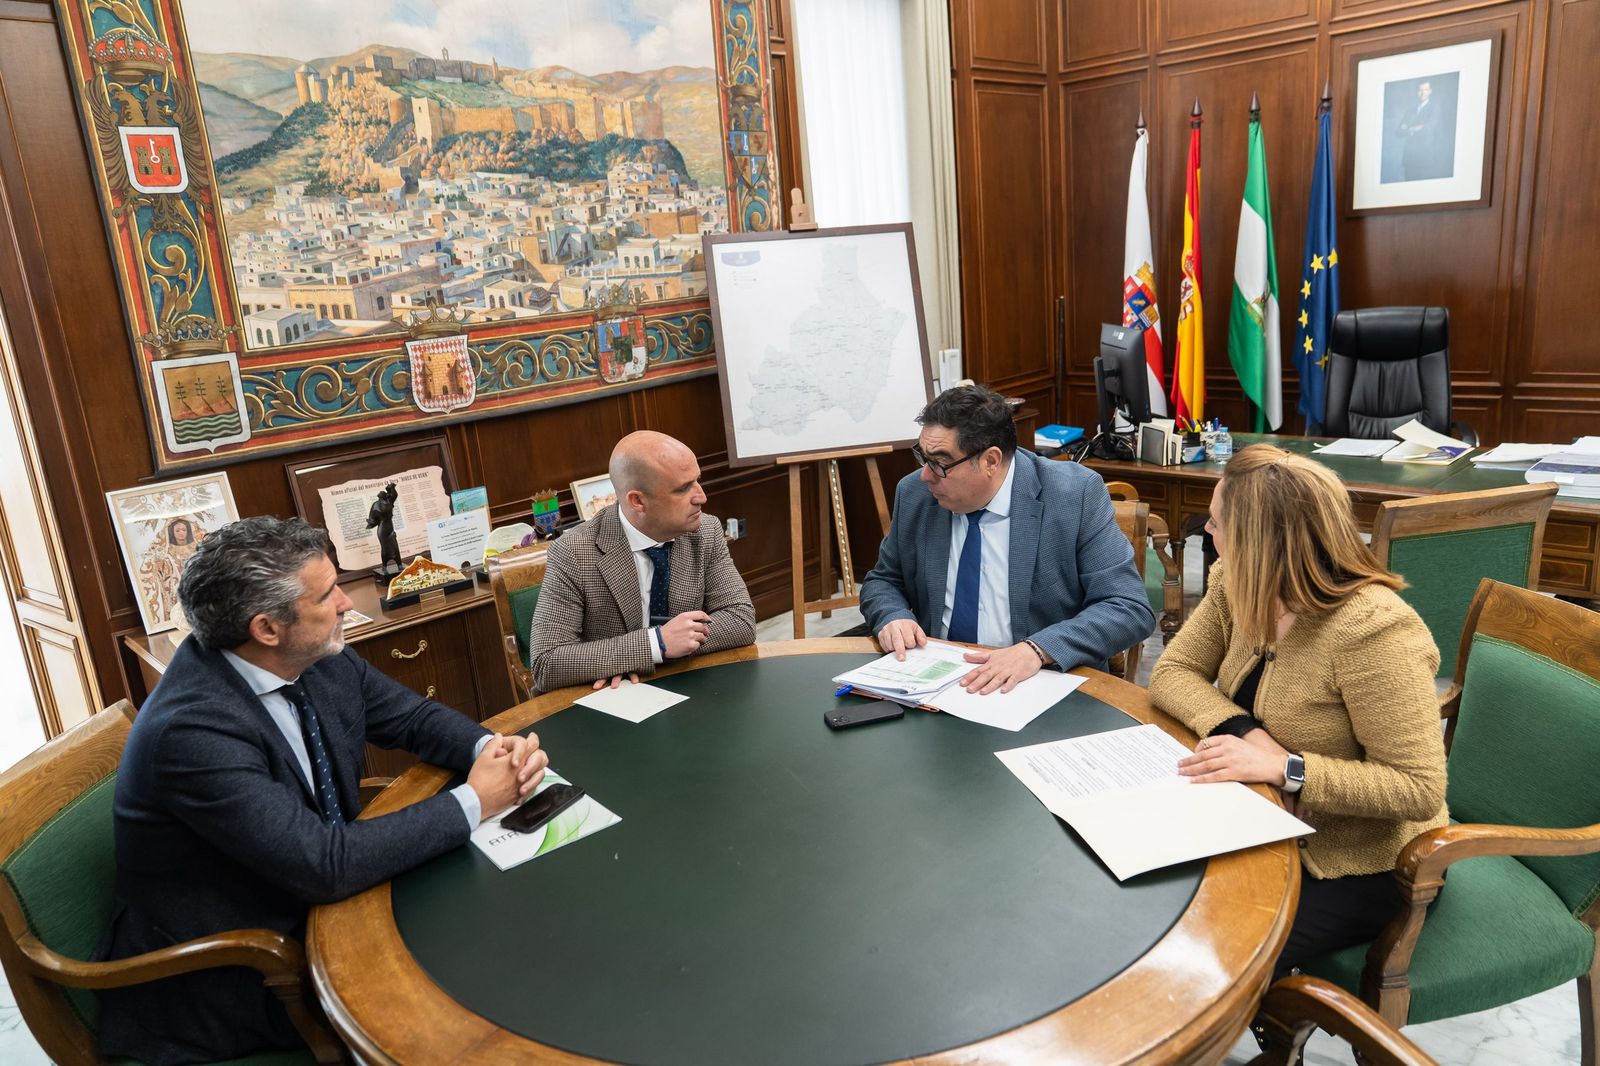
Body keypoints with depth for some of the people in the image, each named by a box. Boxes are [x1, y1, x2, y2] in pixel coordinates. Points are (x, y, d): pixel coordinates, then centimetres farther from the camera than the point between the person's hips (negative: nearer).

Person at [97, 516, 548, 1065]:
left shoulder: (320, 658, -9)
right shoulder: (191, 730, -31)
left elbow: (416, 717, 5)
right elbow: (327, 865, -33)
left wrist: (491, 748, -17)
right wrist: (473, 802, -24)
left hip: (309, 895, 7)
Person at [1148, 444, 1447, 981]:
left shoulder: (1372, 631, -28)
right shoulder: (1238, 588, -6)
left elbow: (1421, 790, -26)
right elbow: (1172, 672, -3)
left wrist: (1284, 767, -34)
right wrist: (1243, 733, -21)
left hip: (1355, 865, -6)